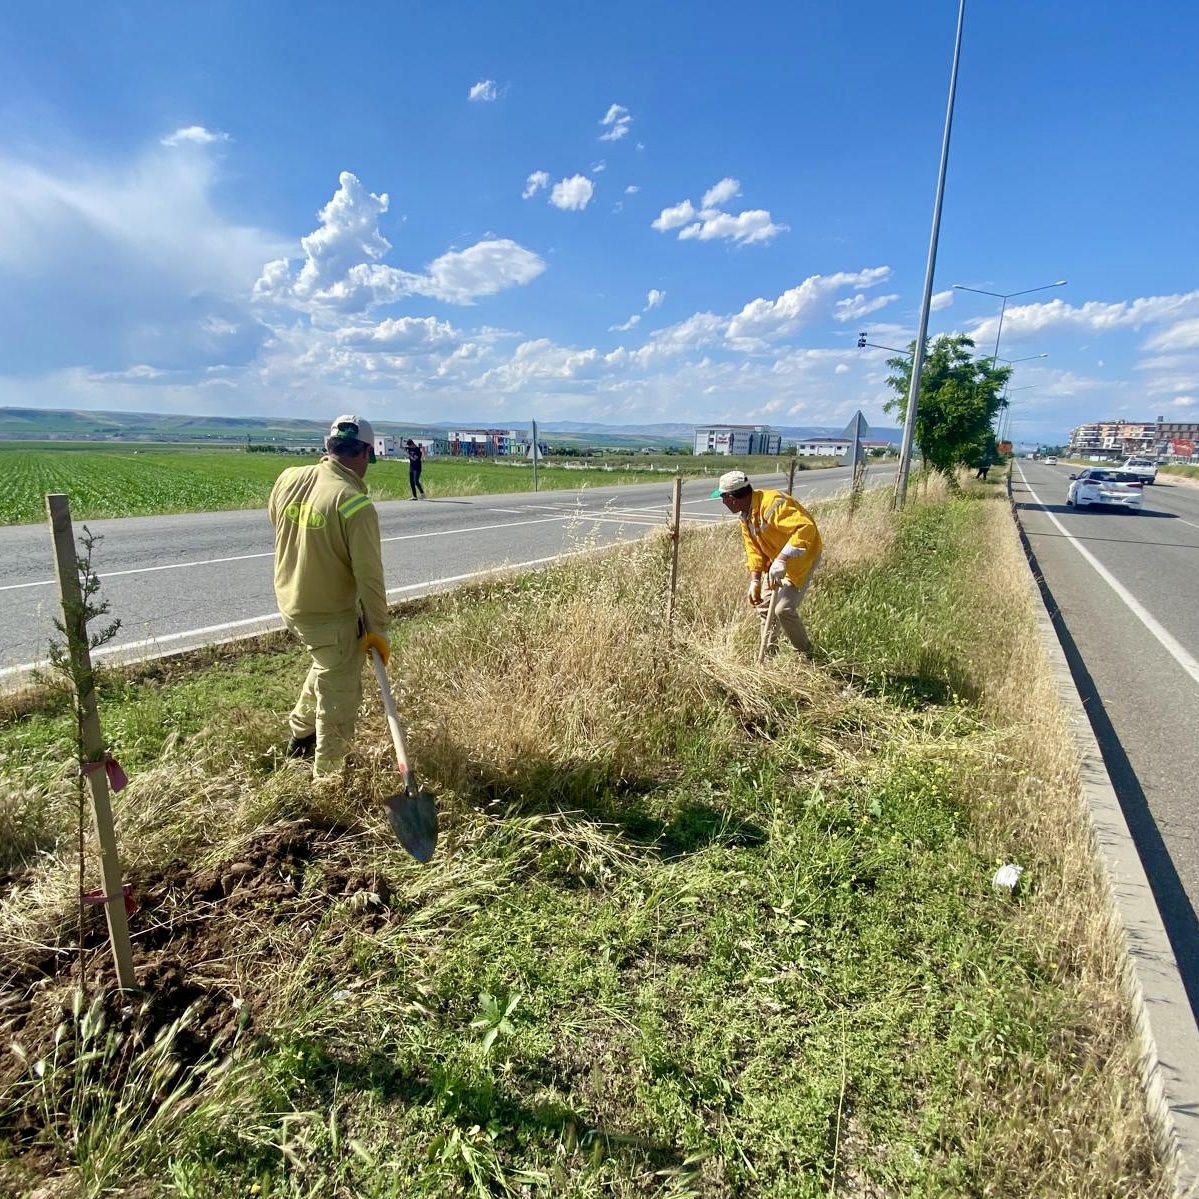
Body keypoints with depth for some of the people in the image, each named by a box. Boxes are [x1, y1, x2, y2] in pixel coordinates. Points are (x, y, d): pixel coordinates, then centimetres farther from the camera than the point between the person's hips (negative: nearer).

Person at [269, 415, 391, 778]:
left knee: (328, 664, 32)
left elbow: (276, 520, 17)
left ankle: (300, 732, 46)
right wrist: (377, 628, -11)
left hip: (289, 601, 8)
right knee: (339, 697, 7)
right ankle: (328, 777, 19)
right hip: (331, 614, -7)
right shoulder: (356, 505, -23)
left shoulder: (288, 478, -4)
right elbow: (369, 575, -20)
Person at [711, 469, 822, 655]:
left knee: (783, 609, -14)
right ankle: (769, 651, 26)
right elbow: (754, 549, 2)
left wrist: (781, 560, -45)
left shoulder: (771, 504, -32)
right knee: (763, 605, 11)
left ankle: (806, 654, 7)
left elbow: (806, 528, -40)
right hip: (776, 560, 9)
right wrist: (755, 580, -10)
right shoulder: (745, 514, 0)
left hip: (801, 556, -9)